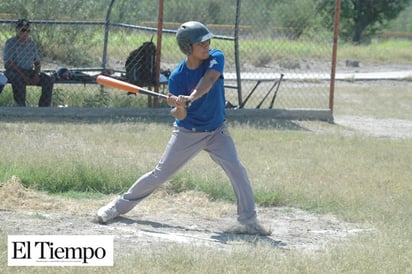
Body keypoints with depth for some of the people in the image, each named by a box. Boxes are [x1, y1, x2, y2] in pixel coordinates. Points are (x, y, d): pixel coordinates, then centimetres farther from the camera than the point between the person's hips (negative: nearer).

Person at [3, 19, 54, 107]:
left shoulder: (31, 43, 13)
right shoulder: (10, 42, -4)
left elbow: (37, 62, 15)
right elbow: (8, 62, -14)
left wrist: (37, 74, -7)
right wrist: (23, 76, -22)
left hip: (29, 71, 5)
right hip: (14, 71, -5)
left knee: (48, 80, -17)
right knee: (19, 81, -40)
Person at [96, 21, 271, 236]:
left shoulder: (216, 58, -14)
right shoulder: (177, 77, -17)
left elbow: (208, 80, -35)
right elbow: (179, 116, -17)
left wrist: (191, 98, -51)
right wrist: (179, 108, -41)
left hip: (216, 131, 1)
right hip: (187, 134, -1)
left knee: (236, 170, -17)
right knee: (159, 175, 3)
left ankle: (249, 221, -11)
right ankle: (120, 206, 18)